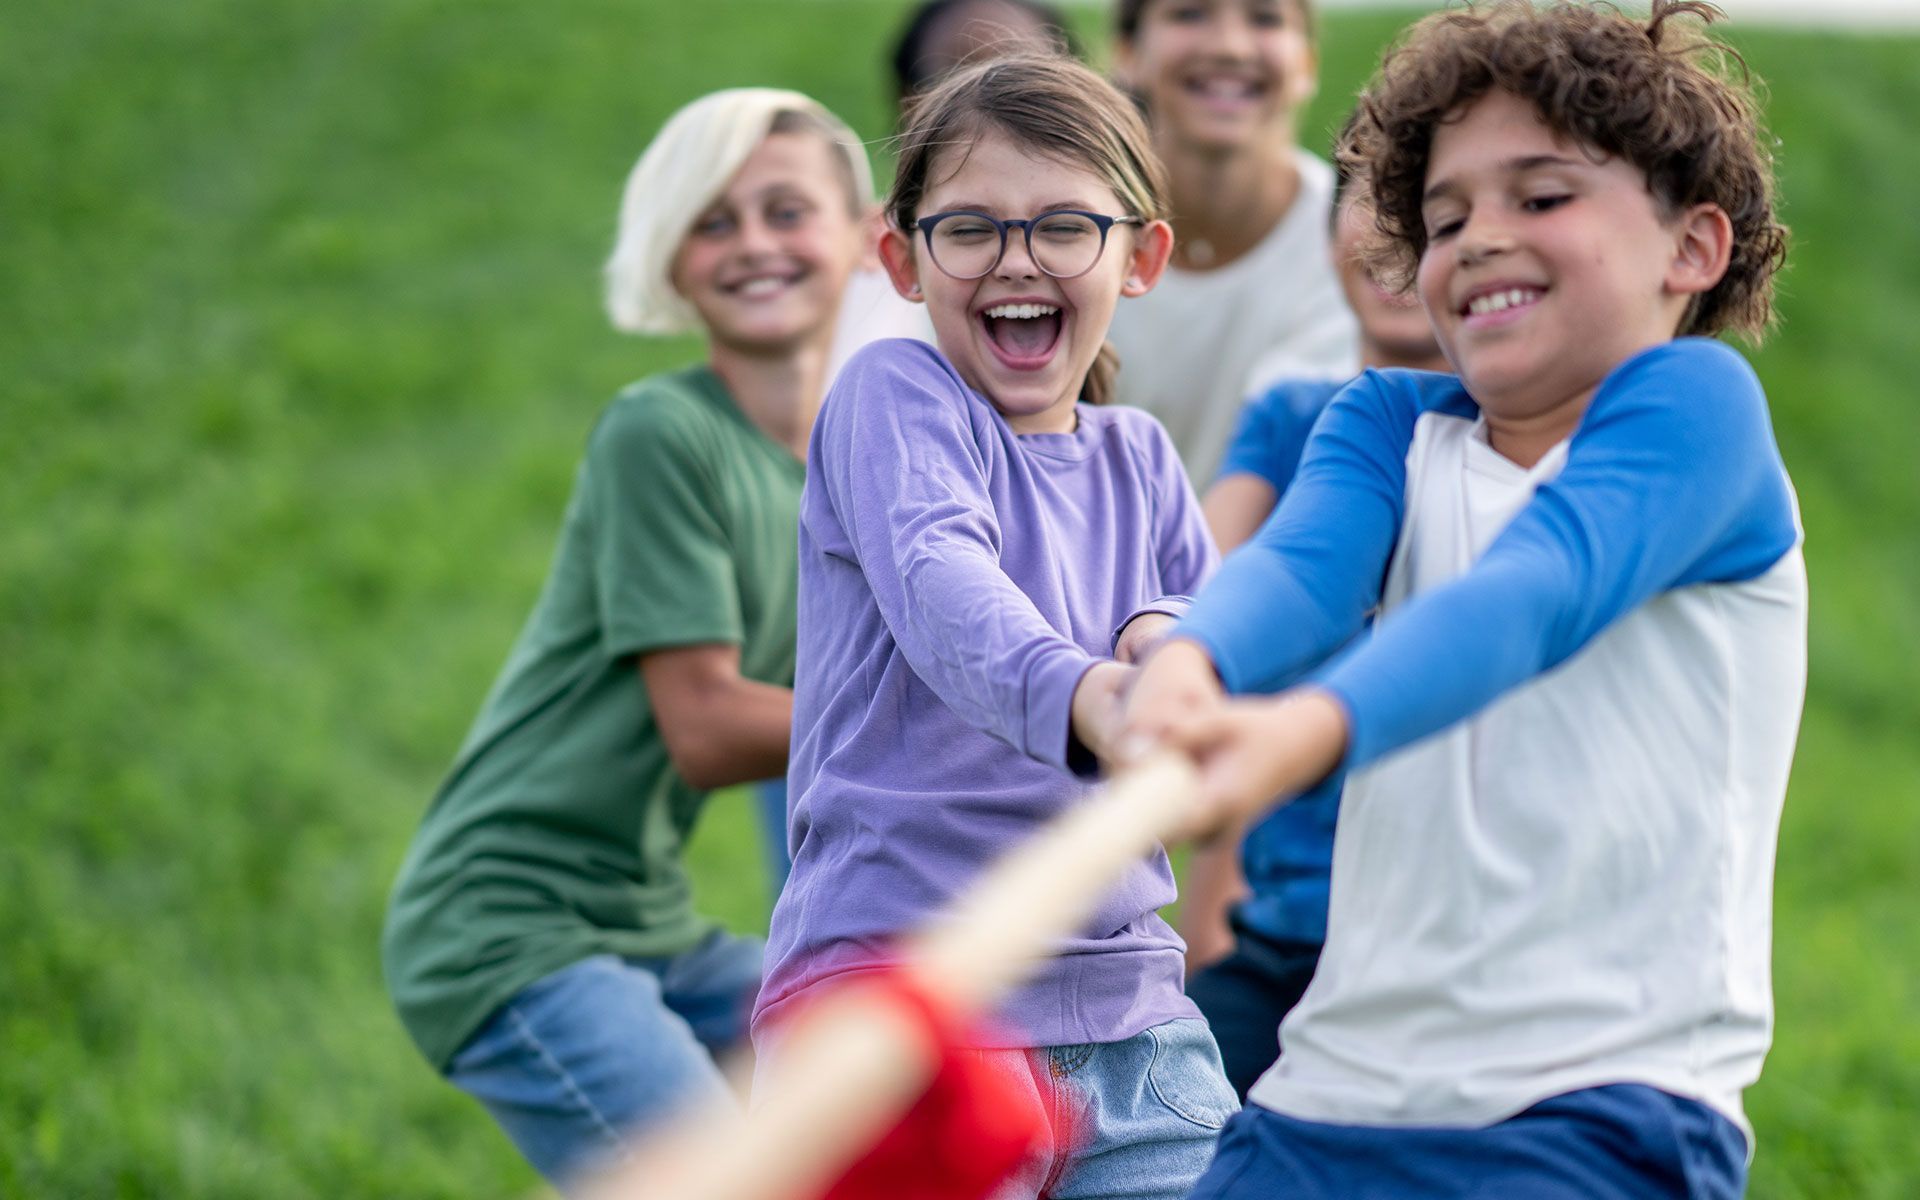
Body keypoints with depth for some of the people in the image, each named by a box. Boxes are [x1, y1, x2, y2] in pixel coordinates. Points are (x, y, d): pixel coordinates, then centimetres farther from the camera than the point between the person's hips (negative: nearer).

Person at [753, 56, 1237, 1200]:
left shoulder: (1139, 457, 15)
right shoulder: (894, 395, -2)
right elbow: (937, 579, -22)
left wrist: (1179, 638, -16)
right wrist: (1078, 694, -43)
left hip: (1126, 1003, 6)